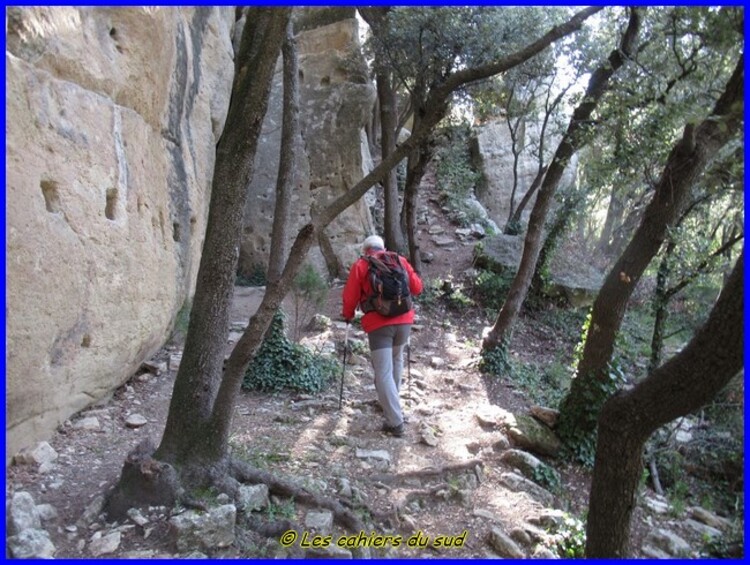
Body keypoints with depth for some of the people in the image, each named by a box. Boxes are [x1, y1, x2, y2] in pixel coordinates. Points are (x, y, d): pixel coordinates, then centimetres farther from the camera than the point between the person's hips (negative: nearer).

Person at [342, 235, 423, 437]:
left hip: (378, 324, -4)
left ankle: (395, 422, -4)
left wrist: (348, 315, 21)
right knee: (396, 361, 26)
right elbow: (417, 287, 16)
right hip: (404, 321, 4)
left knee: (383, 372, -2)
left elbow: (350, 297, 3)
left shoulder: (360, 265, 4)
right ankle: (390, 403, 40)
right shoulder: (401, 260, 12)